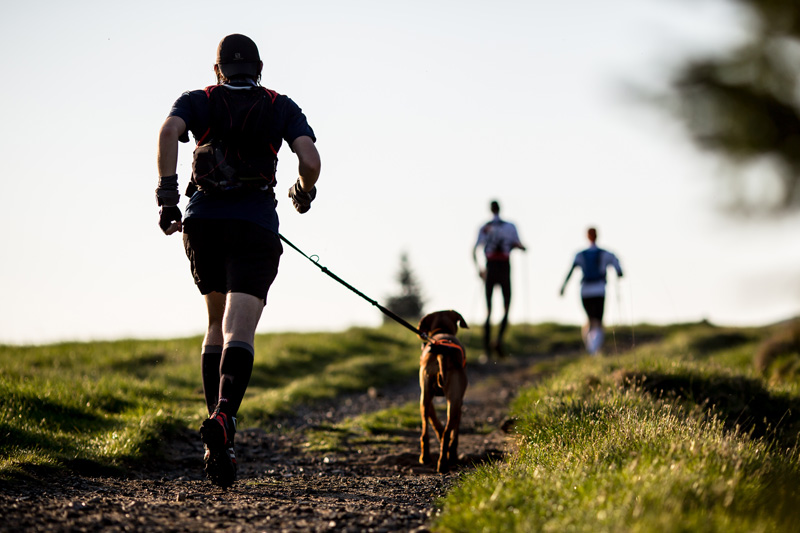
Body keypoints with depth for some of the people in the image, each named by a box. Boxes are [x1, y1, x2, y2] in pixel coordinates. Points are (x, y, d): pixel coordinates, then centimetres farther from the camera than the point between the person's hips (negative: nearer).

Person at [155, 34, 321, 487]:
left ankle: (217, 430, 10)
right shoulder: (282, 107, 13)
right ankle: (224, 416, -38)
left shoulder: (198, 101, 15)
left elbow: (169, 131, -8)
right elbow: (310, 160, -1)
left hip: (203, 222, 2)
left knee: (217, 323, 20)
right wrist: (305, 193, 19)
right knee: (239, 332, -10)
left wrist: (167, 194, -12)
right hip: (256, 226, -2)